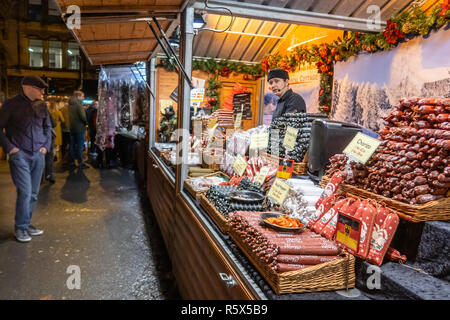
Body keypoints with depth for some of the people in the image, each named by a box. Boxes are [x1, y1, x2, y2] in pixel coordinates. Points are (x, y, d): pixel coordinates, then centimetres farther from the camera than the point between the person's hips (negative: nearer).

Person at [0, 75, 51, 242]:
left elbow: (47, 127, 20)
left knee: (33, 193, 10)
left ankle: (26, 224, 24)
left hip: (38, 155, 5)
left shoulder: (41, 105, 8)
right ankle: (20, 228, 9)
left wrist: (46, 145, 11)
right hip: (19, 155, -5)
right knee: (25, 192, -8)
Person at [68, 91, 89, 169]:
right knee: (80, 146, -4)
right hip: (79, 128, -8)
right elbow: (83, 116, -19)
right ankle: (80, 163, -2)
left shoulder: (70, 105, 12)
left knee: (72, 145, 12)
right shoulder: (78, 105, -14)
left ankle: (71, 162, 17)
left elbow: (71, 117, 14)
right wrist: (86, 122, -3)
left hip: (72, 128, 8)